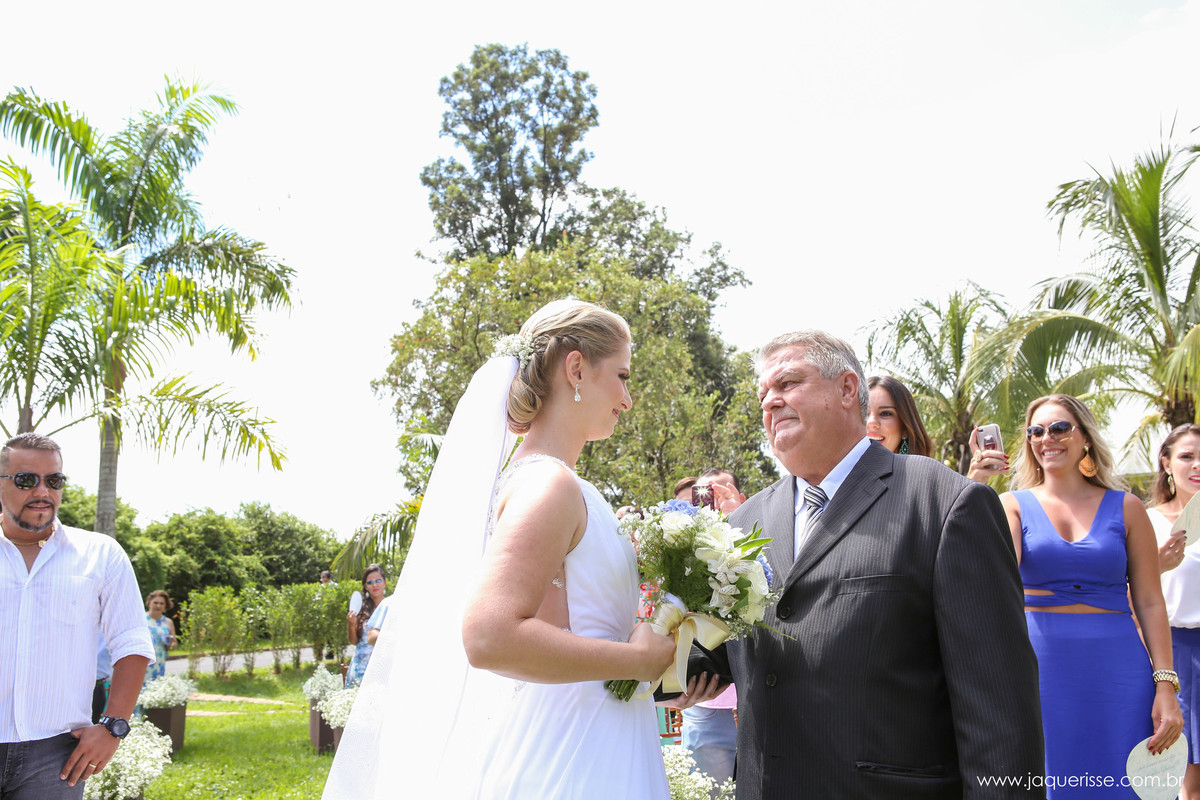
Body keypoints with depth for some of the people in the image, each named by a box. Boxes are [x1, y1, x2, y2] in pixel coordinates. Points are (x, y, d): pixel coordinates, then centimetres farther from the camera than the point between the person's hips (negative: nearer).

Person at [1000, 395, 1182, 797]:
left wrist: (1165, 685, -4)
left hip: (1116, 670, 1)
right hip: (1039, 665, -1)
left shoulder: (1125, 507, 7)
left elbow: (1150, 602, 5)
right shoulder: (1015, 504, 4)